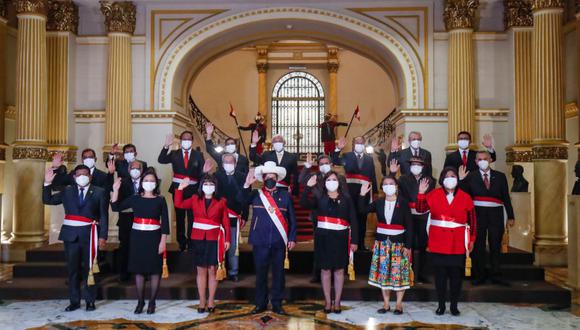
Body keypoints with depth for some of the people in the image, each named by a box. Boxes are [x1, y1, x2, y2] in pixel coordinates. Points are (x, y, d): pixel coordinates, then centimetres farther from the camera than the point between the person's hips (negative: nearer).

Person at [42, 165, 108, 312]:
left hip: (89, 234, -3)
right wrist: (48, 183, 0)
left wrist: (102, 236, -8)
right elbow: (48, 200, 12)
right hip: (70, 234, 3)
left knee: (89, 268, 2)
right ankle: (74, 301, 16)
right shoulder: (67, 191, 11)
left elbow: (104, 216, -1)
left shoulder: (99, 192, 2)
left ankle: (90, 301, 12)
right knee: (72, 269, 8)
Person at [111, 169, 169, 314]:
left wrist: (163, 241, -8)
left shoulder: (160, 200, 0)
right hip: (137, 237, 2)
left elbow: (165, 222, -2)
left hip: (154, 237, -2)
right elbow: (116, 207, 1)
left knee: (154, 270, 2)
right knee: (138, 270, 6)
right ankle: (140, 302, 17)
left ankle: (152, 302, 13)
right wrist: (115, 190, -8)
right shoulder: (135, 198, 6)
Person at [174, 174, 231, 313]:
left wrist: (227, 239, -5)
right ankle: (202, 301, 13)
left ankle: (211, 301, 12)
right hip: (198, 239, 2)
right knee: (201, 270, 6)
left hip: (214, 240, -2)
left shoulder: (221, 202, 0)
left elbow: (226, 222, -1)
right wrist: (181, 188, -5)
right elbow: (179, 204, 1)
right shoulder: (195, 199, 8)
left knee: (213, 270, 3)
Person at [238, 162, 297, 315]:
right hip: (260, 241, 0)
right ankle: (260, 303, 20)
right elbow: (241, 200, -12)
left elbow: (292, 219, 6)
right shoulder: (255, 194, 6)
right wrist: (247, 184, -24)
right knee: (260, 273, 8)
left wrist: (292, 238, 0)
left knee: (278, 273, 7)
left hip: (279, 242, 0)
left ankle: (277, 304, 18)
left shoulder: (285, 195, 6)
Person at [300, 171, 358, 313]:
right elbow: (303, 204, -11)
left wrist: (354, 240, -1)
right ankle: (328, 301, 14)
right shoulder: (319, 198, 6)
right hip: (323, 237, 0)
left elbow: (353, 221, 4)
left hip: (340, 238, 0)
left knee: (339, 270, 5)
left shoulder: (346, 199, 6)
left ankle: (337, 302, 14)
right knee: (325, 269, 5)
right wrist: (308, 187, -19)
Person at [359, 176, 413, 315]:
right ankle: (386, 304, 17)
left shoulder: (403, 202, -5)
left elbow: (409, 225, -5)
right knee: (383, 272, 6)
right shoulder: (379, 202, 4)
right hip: (382, 242, 3)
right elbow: (363, 210, -6)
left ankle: (399, 304, 14)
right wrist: (362, 195, -16)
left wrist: (408, 246, -9)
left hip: (399, 242, -3)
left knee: (399, 273, 0)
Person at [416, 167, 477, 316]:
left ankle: (454, 305, 17)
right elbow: (420, 209, -7)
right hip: (438, 242, 0)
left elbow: (472, 220, 6)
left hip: (457, 243, 0)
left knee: (456, 274, 3)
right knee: (440, 273, 4)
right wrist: (421, 193, -20)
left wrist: (472, 239, 5)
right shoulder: (434, 195, 2)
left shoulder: (465, 197, 2)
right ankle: (441, 305, 15)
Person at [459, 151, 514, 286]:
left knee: (495, 245, 6)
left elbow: (506, 198, 9)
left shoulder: (500, 176, 10)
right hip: (478, 214, -1)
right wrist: (461, 180, -12)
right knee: (478, 246, 4)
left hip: (496, 214, 1)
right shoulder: (471, 176, 5)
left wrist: (510, 217, 6)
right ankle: (479, 276, 12)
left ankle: (496, 276, 15)